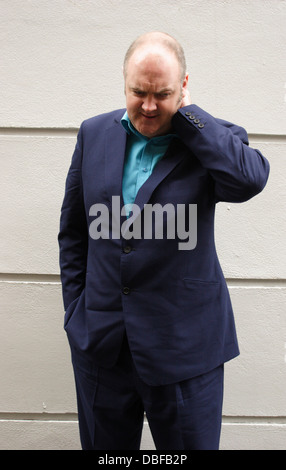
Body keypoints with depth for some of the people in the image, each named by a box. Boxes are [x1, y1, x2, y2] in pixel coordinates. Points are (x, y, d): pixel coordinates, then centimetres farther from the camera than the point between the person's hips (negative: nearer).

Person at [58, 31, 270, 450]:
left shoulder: (209, 139, -5)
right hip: (100, 339, 3)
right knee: (104, 445, 19)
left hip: (185, 343, -2)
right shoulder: (94, 133, 4)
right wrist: (75, 307, 8)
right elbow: (73, 230, 10)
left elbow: (251, 178, -29)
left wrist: (186, 113, -17)